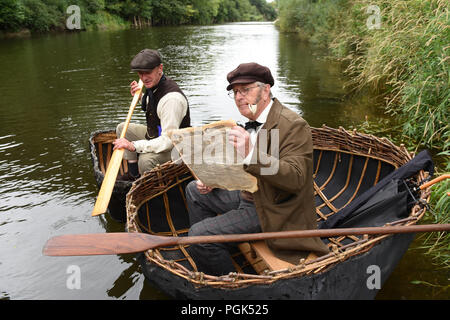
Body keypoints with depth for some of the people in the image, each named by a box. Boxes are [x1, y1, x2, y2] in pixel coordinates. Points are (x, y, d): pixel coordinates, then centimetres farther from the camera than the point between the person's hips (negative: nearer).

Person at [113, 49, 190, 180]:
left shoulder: (172, 98, -32)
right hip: (155, 136, 10)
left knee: (146, 160, -36)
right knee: (123, 128, 13)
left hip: (174, 147, -10)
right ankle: (133, 175, 19)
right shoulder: (153, 85, -1)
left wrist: (134, 146, -37)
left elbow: (169, 140, -35)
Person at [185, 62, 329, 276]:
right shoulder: (253, 123, 8)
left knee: (199, 235, -21)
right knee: (194, 191, 20)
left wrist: (250, 154, -43)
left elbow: (295, 179, -32)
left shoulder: (294, 125, -21)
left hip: (271, 210, -10)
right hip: (247, 196, 10)